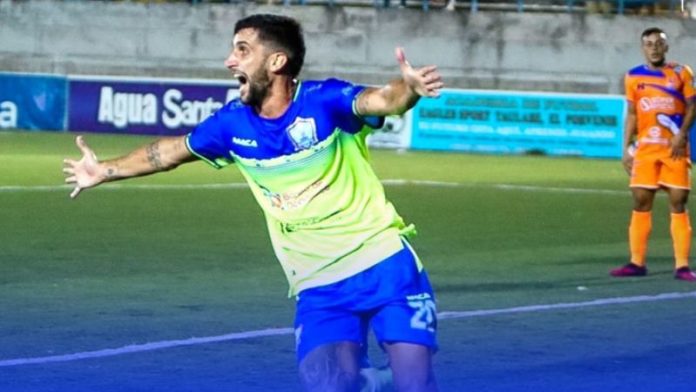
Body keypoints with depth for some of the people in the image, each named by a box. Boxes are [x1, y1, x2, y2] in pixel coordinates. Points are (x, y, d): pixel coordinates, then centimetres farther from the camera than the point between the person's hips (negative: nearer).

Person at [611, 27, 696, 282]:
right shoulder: (633, 77, 9)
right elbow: (631, 114, 13)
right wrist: (626, 148, 8)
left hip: (674, 148, -2)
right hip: (645, 148, 2)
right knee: (641, 203, 2)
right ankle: (637, 263, 9)